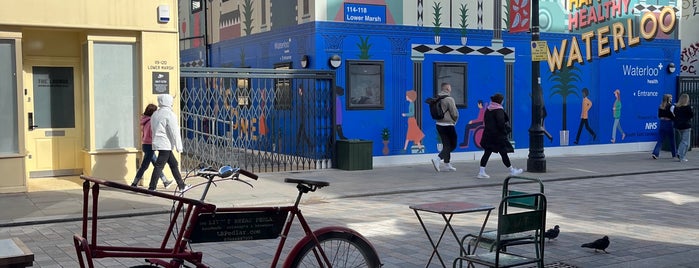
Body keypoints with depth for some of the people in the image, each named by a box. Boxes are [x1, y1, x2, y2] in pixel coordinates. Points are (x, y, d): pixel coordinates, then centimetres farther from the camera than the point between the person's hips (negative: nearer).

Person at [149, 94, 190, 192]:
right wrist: (178, 146, -10)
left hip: (157, 143, 9)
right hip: (165, 144, -9)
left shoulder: (155, 114, 16)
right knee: (159, 166, -8)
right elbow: (174, 132, -13)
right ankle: (151, 188, -8)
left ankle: (181, 186, 19)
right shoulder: (169, 114, -11)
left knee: (174, 164, 14)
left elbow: (153, 129, 19)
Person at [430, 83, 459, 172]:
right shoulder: (449, 99, -15)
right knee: (452, 145, 2)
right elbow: (454, 113, -14)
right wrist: (454, 120, 6)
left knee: (446, 145, 15)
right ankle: (437, 159, -13)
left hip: (439, 124, 7)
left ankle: (447, 164, 19)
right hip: (448, 125, -7)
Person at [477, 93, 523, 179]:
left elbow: (485, 121, 15)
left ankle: (481, 172, 1)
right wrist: (505, 130, -5)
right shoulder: (499, 110, -15)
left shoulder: (488, 110, 10)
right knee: (503, 153, 5)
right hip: (498, 136, -7)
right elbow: (501, 123, -20)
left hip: (488, 135, 7)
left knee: (487, 153, 6)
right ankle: (512, 170, 19)